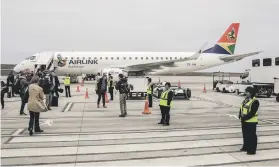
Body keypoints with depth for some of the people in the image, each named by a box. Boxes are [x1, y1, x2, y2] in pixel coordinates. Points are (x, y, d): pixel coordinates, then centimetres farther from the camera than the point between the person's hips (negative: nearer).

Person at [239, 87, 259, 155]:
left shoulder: (255, 102, -15)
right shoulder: (246, 100, 12)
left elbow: (252, 113, -21)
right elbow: (241, 109, 14)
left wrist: (244, 117, -22)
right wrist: (240, 116, -2)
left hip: (251, 122, -9)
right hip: (244, 121, 9)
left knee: (251, 136, -1)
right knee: (245, 135, 19)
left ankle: (252, 150, 6)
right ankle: (245, 147, 33)